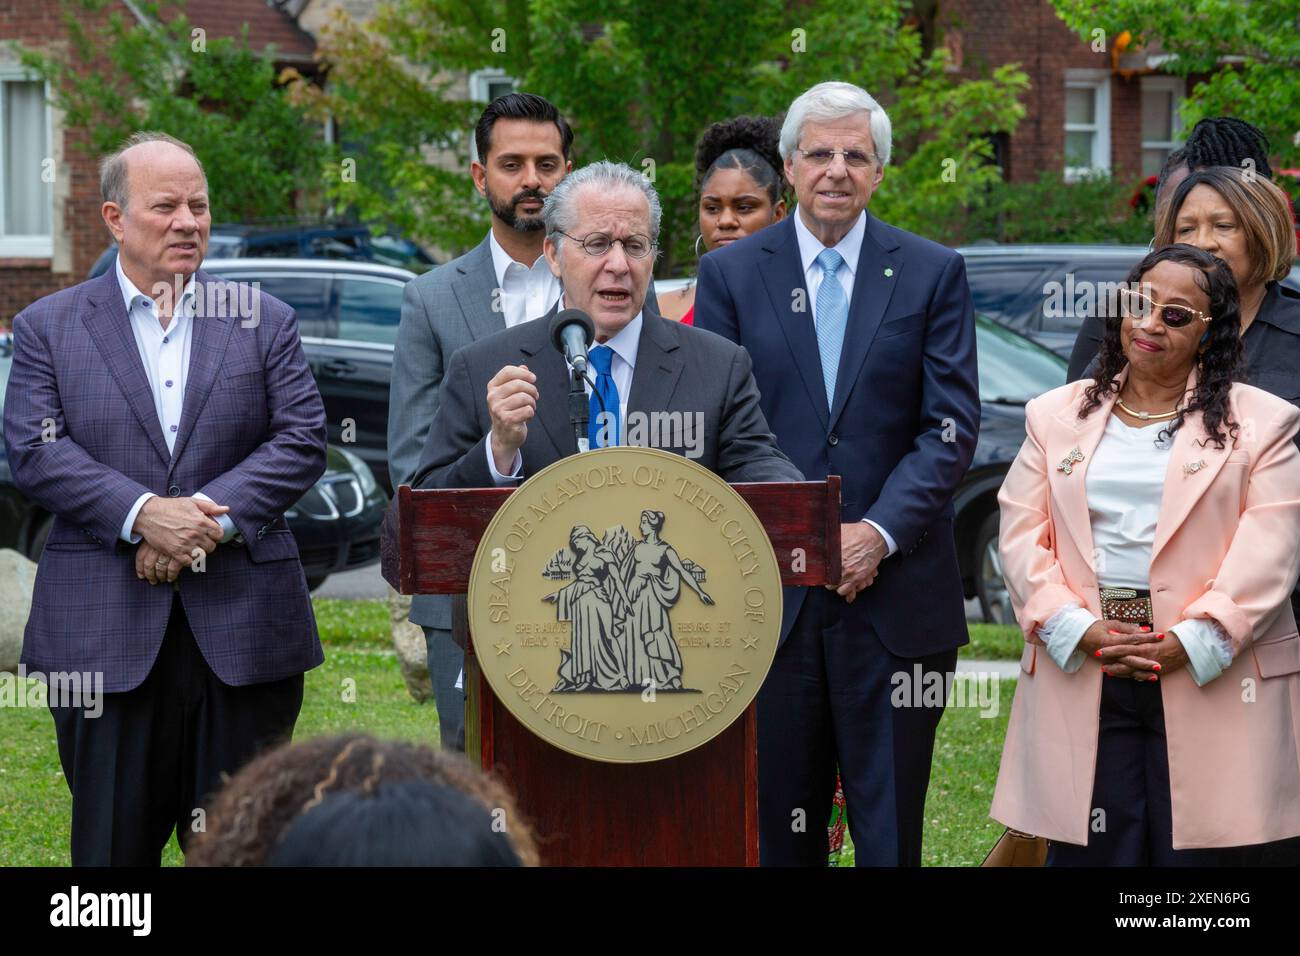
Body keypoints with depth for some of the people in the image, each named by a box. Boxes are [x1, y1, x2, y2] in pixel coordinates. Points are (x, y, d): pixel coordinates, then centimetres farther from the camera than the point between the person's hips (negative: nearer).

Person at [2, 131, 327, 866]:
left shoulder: (265, 322, 11)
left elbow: (304, 440, 1)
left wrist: (212, 515, -14)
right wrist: (142, 515, -18)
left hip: (244, 632, 1)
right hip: (106, 633, -1)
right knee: (113, 843, 3)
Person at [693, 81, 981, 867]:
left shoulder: (934, 274, 6)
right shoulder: (731, 274, 7)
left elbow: (953, 425, 0)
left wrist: (880, 532, -12)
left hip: (895, 589, 0)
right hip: (770, 592, 1)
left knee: (891, 829, 3)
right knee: (775, 828, 6)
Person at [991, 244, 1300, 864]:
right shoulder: (1057, 417, 16)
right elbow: (1020, 538, 6)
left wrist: (1191, 643, -15)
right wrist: (1082, 631, -9)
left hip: (1212, 680, -2)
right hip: (1081, 677, 2)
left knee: (1199, 854, -3)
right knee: (1089, 854, 0)